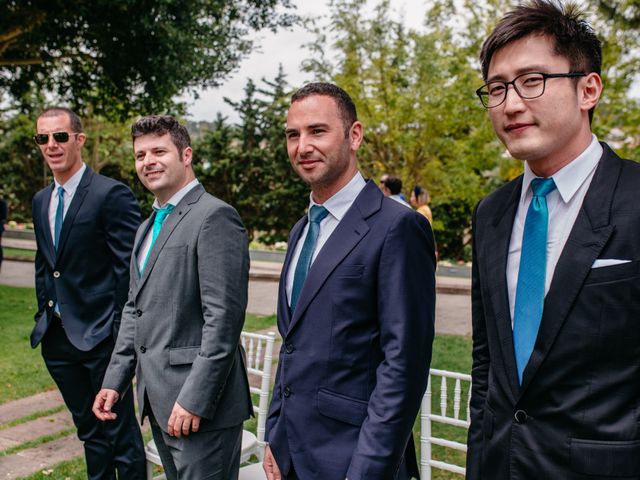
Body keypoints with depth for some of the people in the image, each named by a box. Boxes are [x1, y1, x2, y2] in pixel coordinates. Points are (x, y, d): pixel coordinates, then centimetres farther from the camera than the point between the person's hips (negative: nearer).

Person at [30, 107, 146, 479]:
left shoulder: (112, 194, -12)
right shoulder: (41, 201, 12)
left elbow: (130, 267, -15)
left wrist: (124, 332, -17)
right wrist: (45, 315, 14)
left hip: (101, 336, -7)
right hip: (58, 337, 7)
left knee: (121, 433, 4)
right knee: (90, 431, 20)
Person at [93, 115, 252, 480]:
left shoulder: (215, 216, -13)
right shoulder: (148, 227, 16)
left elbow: (223, 317, -20)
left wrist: (194, 400, -21)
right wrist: (115, 381, 14)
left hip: (199, 403, -8)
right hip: (158, 400, 9)